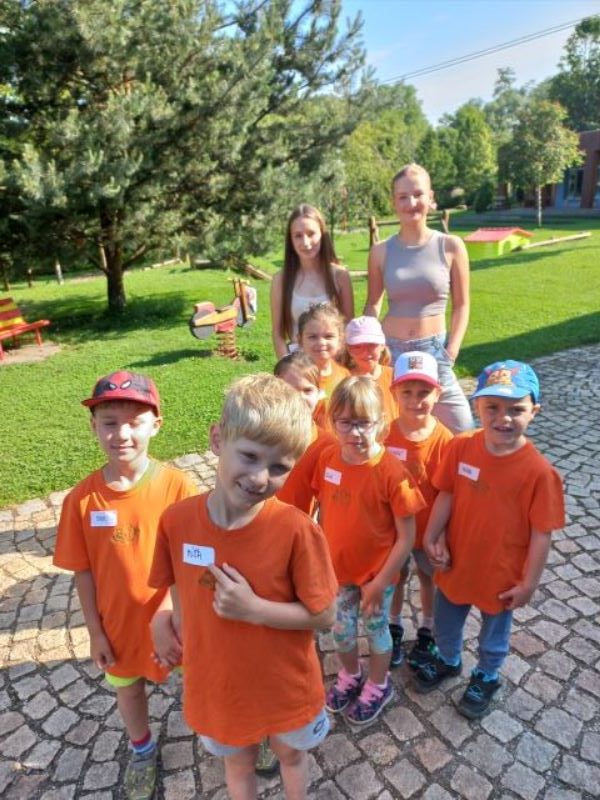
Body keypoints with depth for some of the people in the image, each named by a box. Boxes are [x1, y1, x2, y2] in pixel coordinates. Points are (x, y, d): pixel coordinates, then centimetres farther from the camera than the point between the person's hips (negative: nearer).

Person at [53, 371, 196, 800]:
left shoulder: (177, 484, -23)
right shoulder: (82, 498, -18)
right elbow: (84, 571, -7)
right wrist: (95, 631, -1)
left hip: (177, 615, -2)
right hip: (120, 620, 2)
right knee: (128, 685, 27)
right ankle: (142, 748, 58)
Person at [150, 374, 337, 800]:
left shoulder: (298, 530, -29)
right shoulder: (176, 521, -20)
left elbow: (325, 616, -19)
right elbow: (181, 594, -4)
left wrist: (253, 609, -29)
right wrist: (191, 656, -1)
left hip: (286, 684, -1)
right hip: (216, 683, 2)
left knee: (291, 753, 31)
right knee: (238, 764, 31)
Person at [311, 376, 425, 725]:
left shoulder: (391, 472, -26)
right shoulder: (328, 458, -14)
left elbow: (406, 537, -18)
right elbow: (323, 510, 0)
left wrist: (380, 583, -15)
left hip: (376, 574, -3)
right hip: (337, 568, 4)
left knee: (376, 629, 21)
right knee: (341, 630, 23)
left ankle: (378, 686, 49)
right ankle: (350, 675, 54)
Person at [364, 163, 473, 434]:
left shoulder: (451, 246, -2)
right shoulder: (381, 251, 0)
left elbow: (461, 306, 3)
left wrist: (451, 353, -5)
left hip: (433, 350, 0)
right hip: (391, 351, 1)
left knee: (462, 432, -1)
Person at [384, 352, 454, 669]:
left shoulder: (444, 440, -21)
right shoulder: (384, 434, -20)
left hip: (429, 529, 0)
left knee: (428, 580, 24)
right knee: (394, 579, 23)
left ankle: (426, 632, 49)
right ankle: (394, 627, 49)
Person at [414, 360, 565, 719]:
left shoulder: (539, 471, -26)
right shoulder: (461, 447, -18)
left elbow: (542, 534, -18)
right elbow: (447, 495, -5)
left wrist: (529, 583, -11)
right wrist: (433, 538, -8)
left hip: (501, 575, -3)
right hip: (455, 564, 3)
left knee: (494, 635, 27)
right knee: (445, 624, 28)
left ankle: (486, 678, 56)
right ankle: (448, 660, 59)